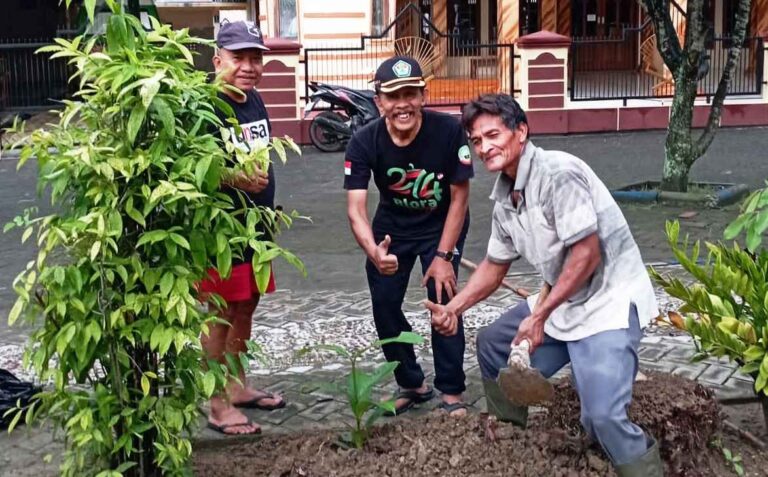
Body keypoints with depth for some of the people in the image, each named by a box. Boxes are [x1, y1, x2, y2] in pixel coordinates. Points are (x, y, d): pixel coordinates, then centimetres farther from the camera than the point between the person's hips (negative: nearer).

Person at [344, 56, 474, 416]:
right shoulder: (364, 142, -25)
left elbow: (459, 197, -18)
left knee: (443, 300, -13)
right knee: (384, 304, 1)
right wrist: (373, 252, -49)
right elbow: (355, 208, -29)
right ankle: (412, 384, 23)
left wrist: (443, 256, -20)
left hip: (442, 227, -2)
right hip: (393, 228, 3)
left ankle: (452, 391, 6)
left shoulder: (448, 130, -29)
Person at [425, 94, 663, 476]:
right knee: (492, 344, 20)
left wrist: (539, 316, -20)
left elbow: (587, 254, -24)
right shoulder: (503, 198, 6)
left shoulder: (558, 173, -21)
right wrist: (453, 308, 4)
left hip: (609, 298, -9)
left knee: (602, 415, -24)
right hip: (561, 300, 9)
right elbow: (495, 266, 17)